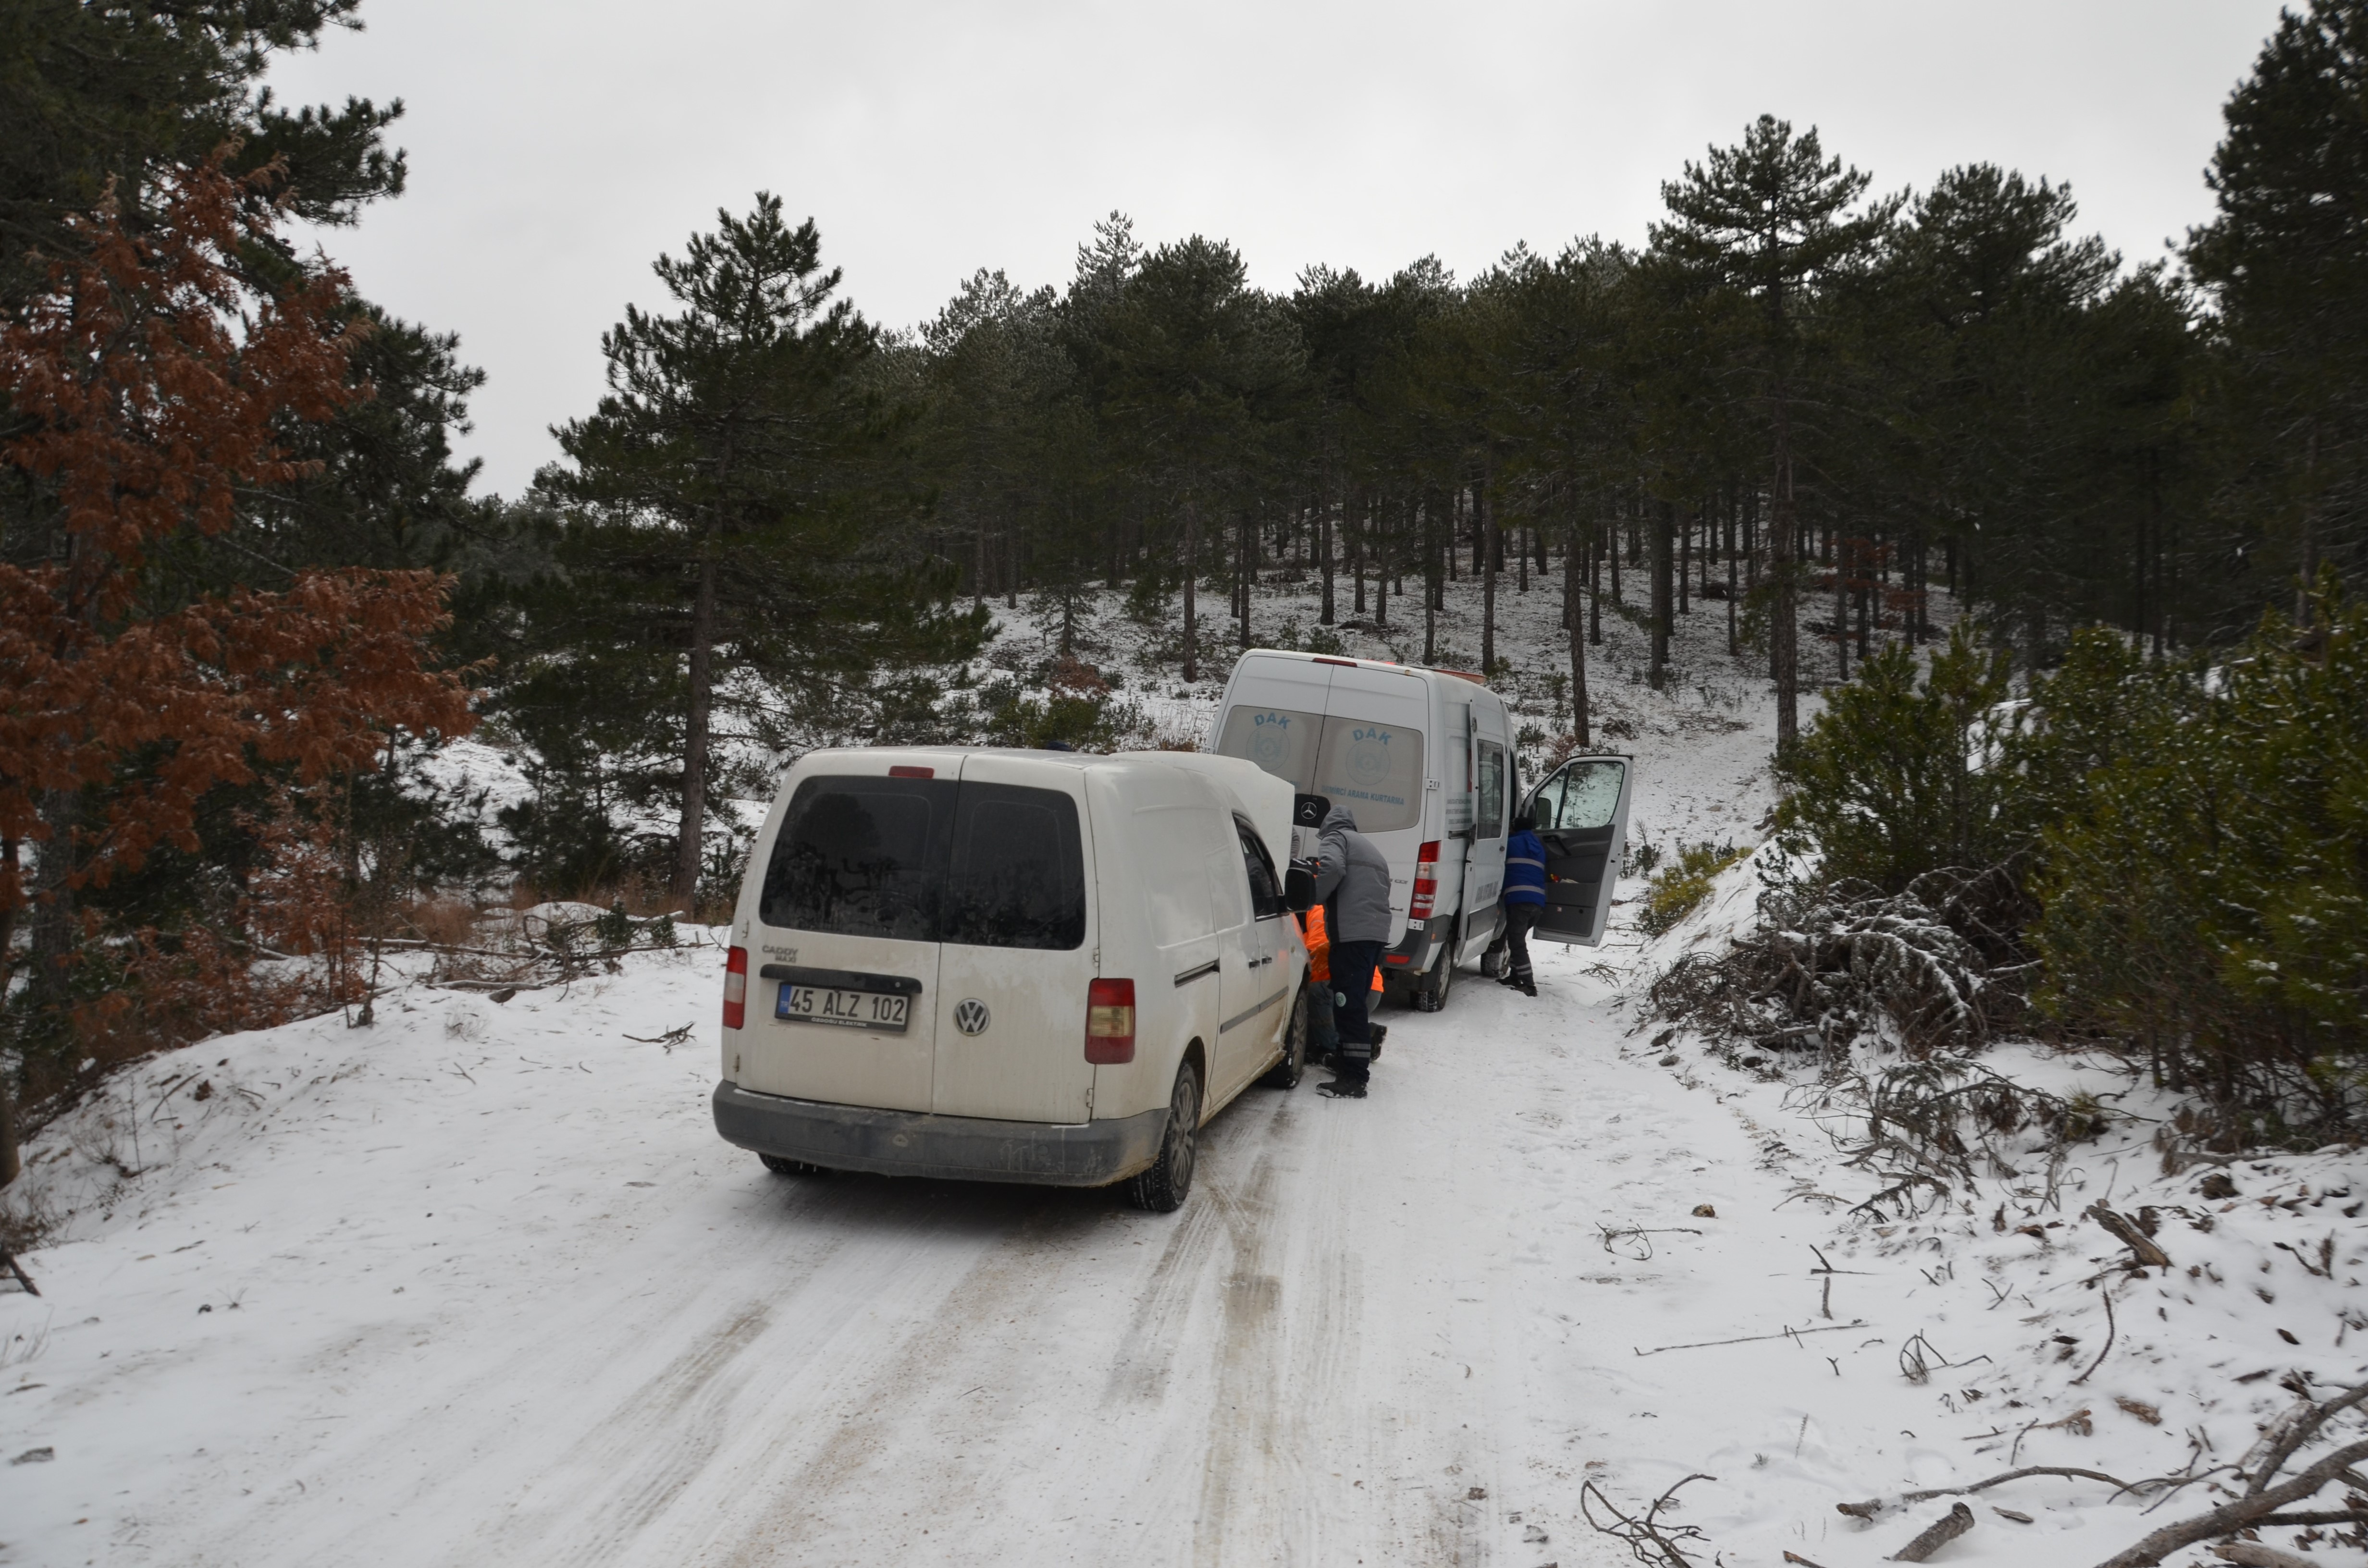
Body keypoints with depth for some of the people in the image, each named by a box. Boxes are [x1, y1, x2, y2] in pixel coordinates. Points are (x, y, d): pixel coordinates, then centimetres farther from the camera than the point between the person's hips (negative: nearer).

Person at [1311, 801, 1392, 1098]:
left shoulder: (1336, 838, 4)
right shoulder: (1372, 849, 30)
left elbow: (1332, 868, -17)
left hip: (1351, 934, -9)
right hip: (1377, 932, 9)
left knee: (1349, 1006, -10)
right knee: (1355, 1003, 19)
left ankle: (1354, 1079, -14)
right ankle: (1358, 1066, 27)